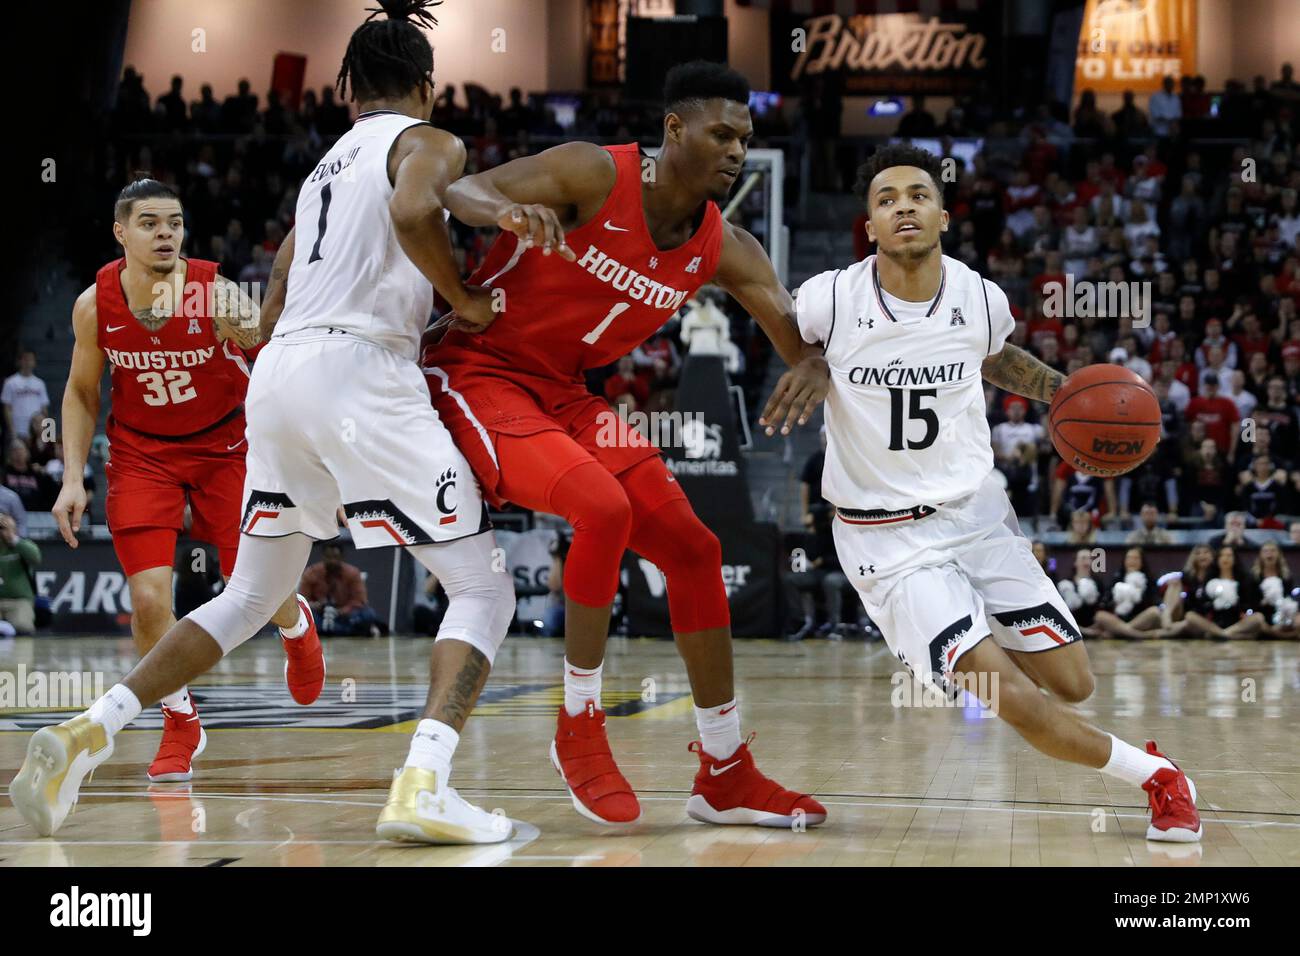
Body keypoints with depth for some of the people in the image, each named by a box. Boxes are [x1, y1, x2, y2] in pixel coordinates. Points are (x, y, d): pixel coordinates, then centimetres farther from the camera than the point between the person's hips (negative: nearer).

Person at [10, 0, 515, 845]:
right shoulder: (431, 143, 6)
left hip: (278, 370, 7)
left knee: (251, 598, 20)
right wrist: (464, 300, -5)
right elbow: (415, 211, -19)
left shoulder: (327, 166, 28)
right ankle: (423, 785, -21)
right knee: (484, 588, -1)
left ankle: (90, 733, 7)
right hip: (358, 370, -7)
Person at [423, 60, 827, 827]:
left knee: (693, 550, 1)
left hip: (565, 393, 7)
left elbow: (802, 332, -2)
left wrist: (815, 365, -27)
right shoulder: (595, 175, -18)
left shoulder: (725, 249, -2)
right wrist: (508, 211, -45)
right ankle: (580, 730, -10)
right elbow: (454, 192, -21)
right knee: (603, 507, -30)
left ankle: (727, 777, 11)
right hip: (478, 373, -7)